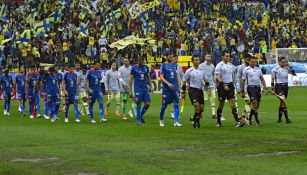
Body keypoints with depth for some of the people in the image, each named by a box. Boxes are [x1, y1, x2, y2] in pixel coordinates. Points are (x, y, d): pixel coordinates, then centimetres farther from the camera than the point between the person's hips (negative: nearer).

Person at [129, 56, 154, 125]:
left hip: (145, 88, 4)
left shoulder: (146, 67, 7)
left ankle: (141, 116, 20)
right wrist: (130, 91, -6)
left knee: (148, 104, 0)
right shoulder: (134, 68, -5)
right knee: (139, 104, -4)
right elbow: (131, 79, -3)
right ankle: (138, 119, 8)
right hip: (138, 88, -4)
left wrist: (151, 86, 10)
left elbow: (148, 77, 17)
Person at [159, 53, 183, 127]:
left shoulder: (174, 65, 11)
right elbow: (161, 77, -9)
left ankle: (176, 121, -5)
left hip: (174, 88, 4)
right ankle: (161, 120, 22)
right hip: (166, 88, -4)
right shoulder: (163, 65, -4)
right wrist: (168, 83, -22)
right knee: (164, 105, 3)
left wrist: (178, 86, 17)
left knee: (176, 104, -4)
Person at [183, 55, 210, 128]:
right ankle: (195, 122, -2)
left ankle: (194, 118, 25)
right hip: (192, 90, -5)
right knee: (197, 106, -18)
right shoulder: (189, 71, -3)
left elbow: (206, 80, 15)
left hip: (200, 90, 5)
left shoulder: (202, 70, 9)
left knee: (201, 108, 2)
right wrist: (183, 92, 3)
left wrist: (208, 88, -2)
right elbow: (185, 82, 4)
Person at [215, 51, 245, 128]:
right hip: (222, 86, -4)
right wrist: (224, 85, -24)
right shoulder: (219, 65, -8)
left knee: (233, 103, -6)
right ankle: (218, 121, 20)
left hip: (230, 85, 4)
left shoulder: (231, 65, 11)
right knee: (221, 104, 5)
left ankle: (237, 121, -14)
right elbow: (218, 77, -15)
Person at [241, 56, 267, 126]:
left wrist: (264, 87, 5)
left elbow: (262, 78, 16)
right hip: (250, 87, -5)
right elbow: (243, 81, -1)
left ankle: (249, 118, 27)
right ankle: (257, 121, -9)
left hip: (258, 87, 5)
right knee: (255, 103, -14)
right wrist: (242, 91, -3)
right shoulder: (246, 70, -2)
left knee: (257, 105, 7)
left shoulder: (258, 69, 12)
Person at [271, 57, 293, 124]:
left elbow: (293, 73, -1)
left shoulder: (286, 68, 6)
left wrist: (289, 67, -10)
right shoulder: (275, 69, -7)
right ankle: (287, 119, -22)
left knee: (282, 103, 10)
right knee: (284, 102, -19)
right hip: (279, 86, -5)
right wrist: (273, 89, -7)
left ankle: (279, 119, 20)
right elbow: (272, 80, -3)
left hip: (285, 86, 5)